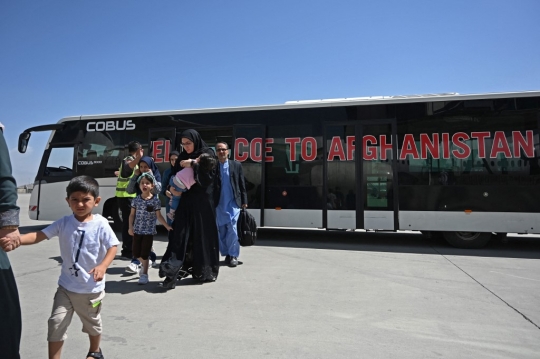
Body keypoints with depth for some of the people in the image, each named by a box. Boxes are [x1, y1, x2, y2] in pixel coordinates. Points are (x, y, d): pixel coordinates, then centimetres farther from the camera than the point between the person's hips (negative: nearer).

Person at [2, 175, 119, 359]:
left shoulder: (100, 224, -17)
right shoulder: (64, 223, -7)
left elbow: (113, 247, -16)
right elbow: (39, 235, -13)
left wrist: (103, 266, -31)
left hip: (91, 287, -2)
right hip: (66, 285, 2)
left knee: (92, 323, 19)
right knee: (56, 323, 1)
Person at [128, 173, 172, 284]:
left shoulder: (155, 200, -6)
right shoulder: (136, 200, 1)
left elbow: (159, 216, -2)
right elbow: (132, 215, 6)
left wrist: (167, 226, -9)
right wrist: (130, 227, -5)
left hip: (149, 231, -3)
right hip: (137, 230, 3)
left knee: (144, 254, 0)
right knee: (136, 253, 9)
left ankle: (144, 274, 16)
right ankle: (144, 264, 39)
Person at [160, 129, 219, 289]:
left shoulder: (207, 153, -1)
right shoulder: (183, 157, 12)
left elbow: (209, 175, -13)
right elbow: (174, 175, 12)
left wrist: (193, 165, -14)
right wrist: (172, 188, -7)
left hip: (203, 201, -4)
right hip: (186, 200, 4)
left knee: (203, 235, 3)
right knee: (179, 234, -5)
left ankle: (205, 271, 17)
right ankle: (172, 271, -8)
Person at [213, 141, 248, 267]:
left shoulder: (236, 165, 4)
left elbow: (242, 185, 4)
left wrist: (244, 201, 1)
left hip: (233, 203, -1)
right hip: (219, 204, 2)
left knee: (232, 229, -9)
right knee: (222, 231, 8)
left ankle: (233, 255, 3)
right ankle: (226, 254, 21)